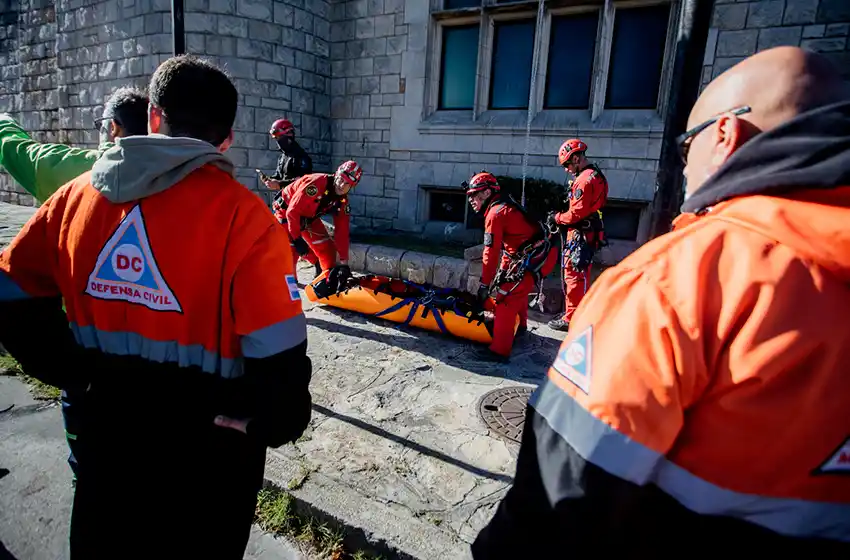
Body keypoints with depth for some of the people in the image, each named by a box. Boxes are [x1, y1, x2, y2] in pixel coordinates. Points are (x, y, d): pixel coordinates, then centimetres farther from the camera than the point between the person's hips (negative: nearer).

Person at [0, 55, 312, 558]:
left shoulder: (77, 195, -4)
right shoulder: (243, 216, -21)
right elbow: (279, 358, -24)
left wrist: (80, 374, 9)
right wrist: (270, 427, -6)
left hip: (106, 437, 5)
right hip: (207, 456, -4)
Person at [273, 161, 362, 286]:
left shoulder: (343, 202, -12)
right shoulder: (317, 183, -34)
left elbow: (342, 232, -12)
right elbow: (292, 211, -32)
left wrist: (344, 263, -17)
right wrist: (297, 239, -26)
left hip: (308, 217, 6)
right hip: (286, 210, -6)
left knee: (326, 248, -3)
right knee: (291, 251, -16)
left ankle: (329, 279, 13)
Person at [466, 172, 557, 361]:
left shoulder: (494, 213, -14)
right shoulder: (505, 206, 16)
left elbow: (491, 252, -18)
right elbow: (504, 247, 20)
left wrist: (484, 284, -13)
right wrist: (503, 271, 22)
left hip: (532, 260, -10)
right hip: (541, 255, 10)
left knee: (505, 299, -11)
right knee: (517, 290, 30)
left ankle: (499, 351, -11)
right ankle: (519, 325, 53)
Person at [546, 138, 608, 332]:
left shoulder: (585, 179, -17)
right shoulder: (596, 176, 15)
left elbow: (577, 213, -22)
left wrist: (557, 218, -6)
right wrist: (561, 217, 7)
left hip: (579, 236, -10)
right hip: (588, 235, 10)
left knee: (573, 278, -4)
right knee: (581, 278, 19)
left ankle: (570, 319, 4)